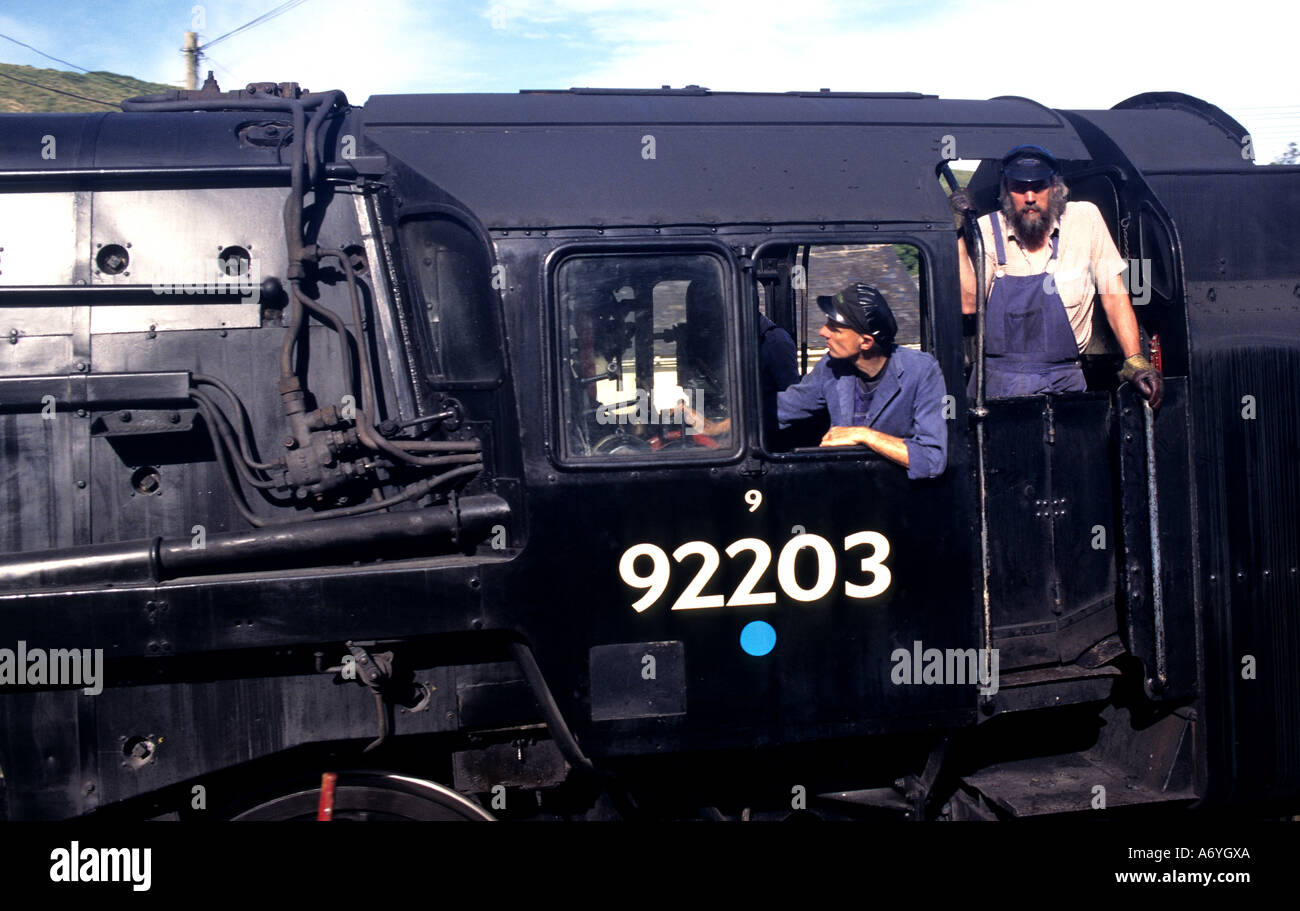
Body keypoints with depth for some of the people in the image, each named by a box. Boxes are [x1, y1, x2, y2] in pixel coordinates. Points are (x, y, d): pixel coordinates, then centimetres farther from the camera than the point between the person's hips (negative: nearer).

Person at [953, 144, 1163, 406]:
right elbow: (969, 303, -8)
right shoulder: (987, 229, 3)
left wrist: (1135, 361, -2)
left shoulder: (1085, 219, 1)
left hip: (1062, 382, 0)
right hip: (997, 382, 1)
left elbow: (1114, 296, 5)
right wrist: (959, 236, -11)